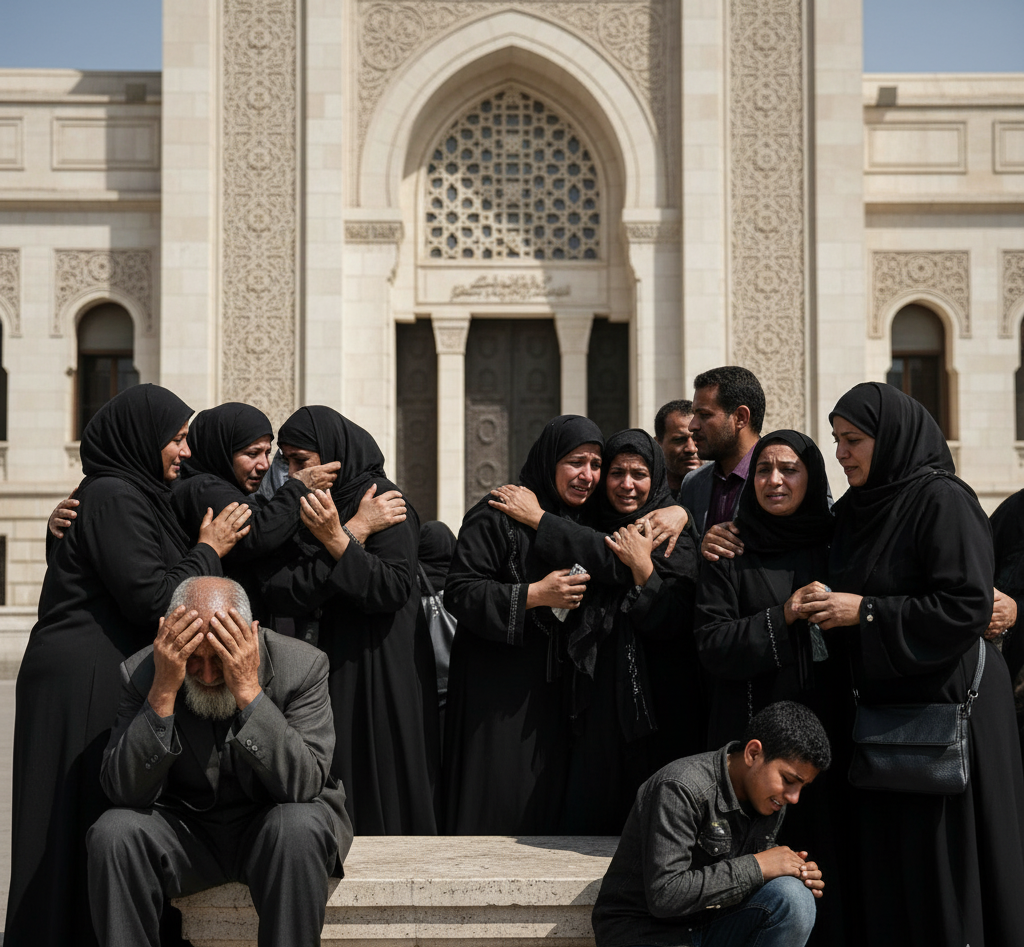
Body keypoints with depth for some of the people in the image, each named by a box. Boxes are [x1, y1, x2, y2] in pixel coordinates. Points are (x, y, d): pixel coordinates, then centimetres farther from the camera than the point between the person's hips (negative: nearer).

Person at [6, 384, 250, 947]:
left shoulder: (133, 494, 18)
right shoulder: (114, 497, -12)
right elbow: (151, 598, -18)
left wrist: (209, 549, 12)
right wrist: (209, 551, -5)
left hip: (110, 681, 10)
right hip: (87, 687, -10)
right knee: (90, 825, -6)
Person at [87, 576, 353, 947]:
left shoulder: (302, 664, -15)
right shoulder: (142, 672, -10)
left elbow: (304, 786, -25)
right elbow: (125, 792, -18)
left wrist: (249, 690, -33)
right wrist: (164, 691, -28)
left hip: (270, 827, -1)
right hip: (184, 829, 2)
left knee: (299, 826, -34)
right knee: (114, 831, -26)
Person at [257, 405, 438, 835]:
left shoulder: (385, 503, -6)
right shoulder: (297, 513, 11)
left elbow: (393, 589, -16)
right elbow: (277, 592, -4)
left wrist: (337, 540, -25)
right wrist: (354, 532, -9)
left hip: (377, 678, -5)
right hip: (319, 676, 5)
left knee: (379, 794, -3)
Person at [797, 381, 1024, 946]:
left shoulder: (943, 501, -11)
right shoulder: (853, 511, 13)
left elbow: (969, 608, -19)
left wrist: (865, 611, -17)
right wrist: (824, 610, 4)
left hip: (944, 704, -7)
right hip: (880, 703, 7)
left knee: (940, 869, -3)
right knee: (881, 868, 8)